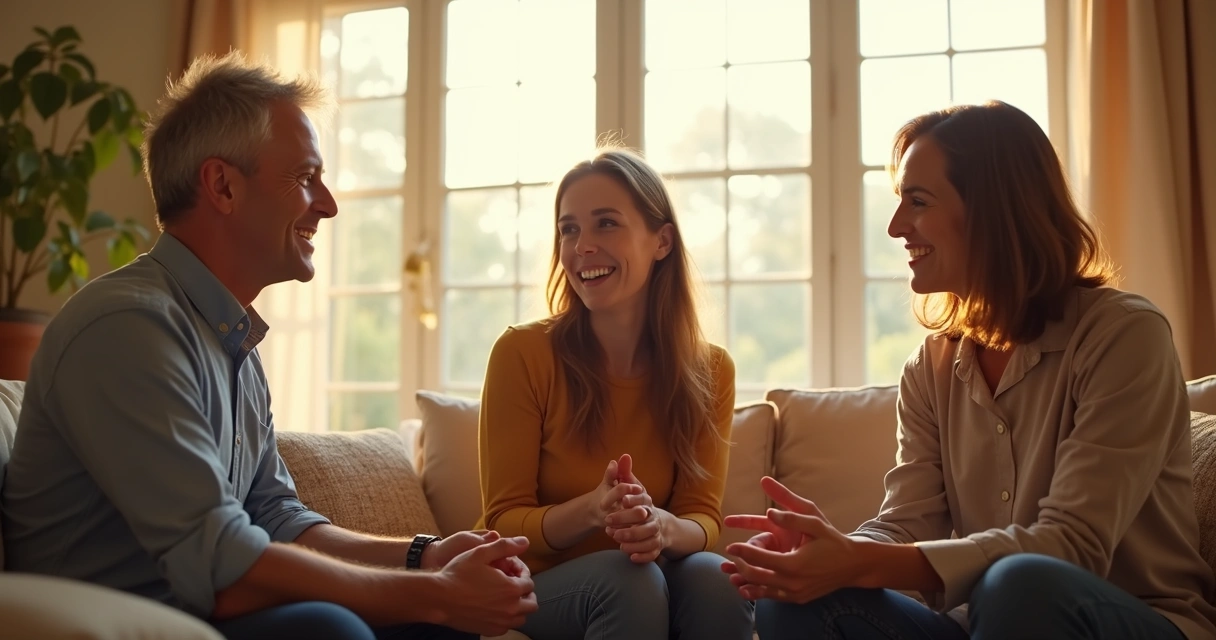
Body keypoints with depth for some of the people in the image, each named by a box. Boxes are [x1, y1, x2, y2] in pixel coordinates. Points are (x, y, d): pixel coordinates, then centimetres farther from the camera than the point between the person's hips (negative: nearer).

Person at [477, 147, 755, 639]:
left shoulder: (709, 371, -5)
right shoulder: (521, 353, -14)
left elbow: (703, 516, -7)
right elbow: (504, 522, -12)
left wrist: (663, 527, -32)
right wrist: (590, 510, -33)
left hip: (645, 576, 3)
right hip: (536, 588, -3)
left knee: (716, 580, -30)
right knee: (629, 579, -34)